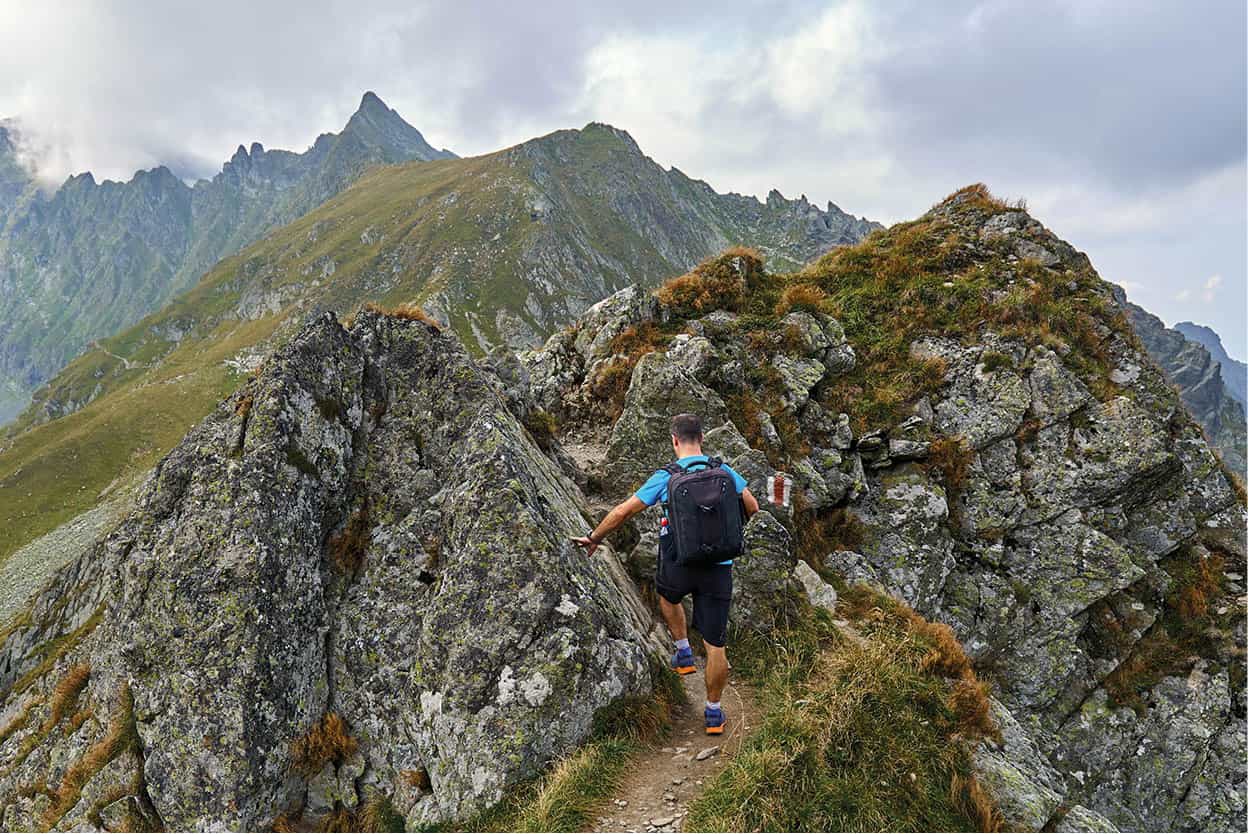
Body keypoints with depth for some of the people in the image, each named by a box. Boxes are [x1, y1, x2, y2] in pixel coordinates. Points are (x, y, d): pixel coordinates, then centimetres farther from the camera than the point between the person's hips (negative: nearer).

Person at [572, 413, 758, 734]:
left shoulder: (665, 478, -7)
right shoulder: (725, 472, 0)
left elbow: (623, 511, -4)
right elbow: (752, 507, 10)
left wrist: (594, 538, 10)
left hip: (679, 566, -1)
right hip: (718, 570, 2)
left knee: (667, 593, 36)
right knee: (716, 644, 11)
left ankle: (684, 654, 36)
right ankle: (714, 714, 23)